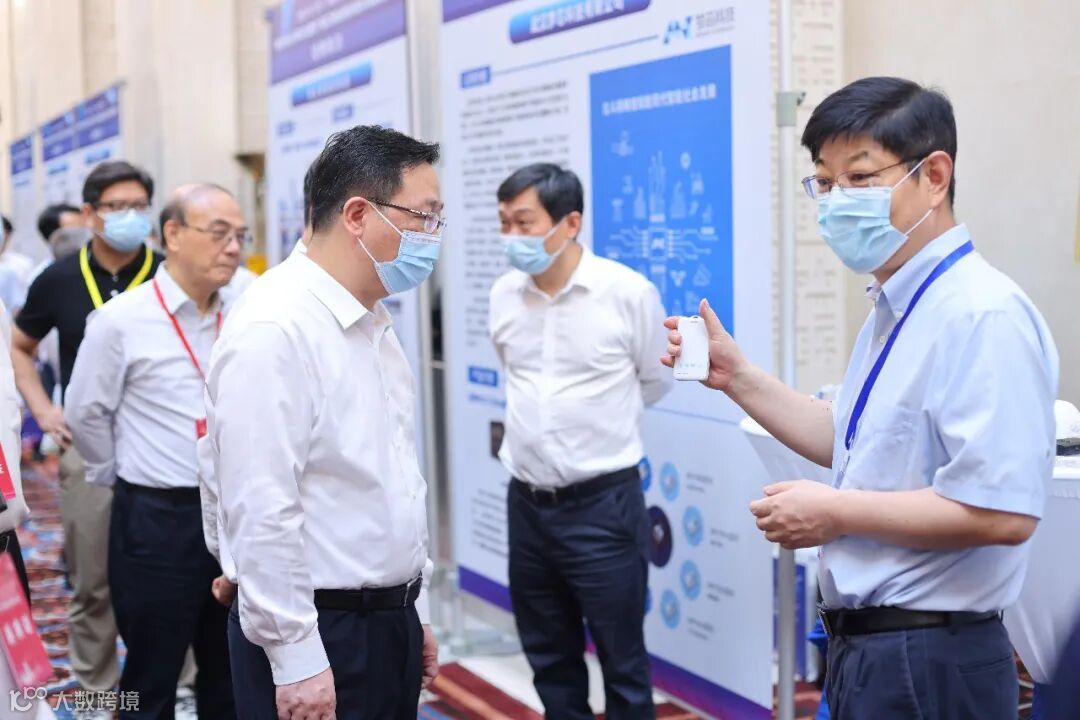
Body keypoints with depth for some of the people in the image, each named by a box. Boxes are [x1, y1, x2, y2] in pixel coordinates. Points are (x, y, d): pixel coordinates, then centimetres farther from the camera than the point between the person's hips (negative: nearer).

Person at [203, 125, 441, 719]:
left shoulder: (374, 324, 10)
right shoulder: (274, 330, -19)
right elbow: (261, 510, -21)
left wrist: (412, 610, 16)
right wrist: (296, 659, -19)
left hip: (389, 621, 8)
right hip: (316, 633, -8)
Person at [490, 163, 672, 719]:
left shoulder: (629, 293, -11)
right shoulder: (503, 295, 2)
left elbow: (655, 383, 5)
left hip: (603, 503, -5)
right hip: (526, 502, 5)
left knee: (622, 663, 4)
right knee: (548, 659, 16)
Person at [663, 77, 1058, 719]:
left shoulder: (983, 316, -20)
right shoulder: (894, 309, 10)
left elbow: (1002, 511, -26)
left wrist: (836, 512, -17)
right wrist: (738, 377, 10)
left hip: (929, 665, -9)